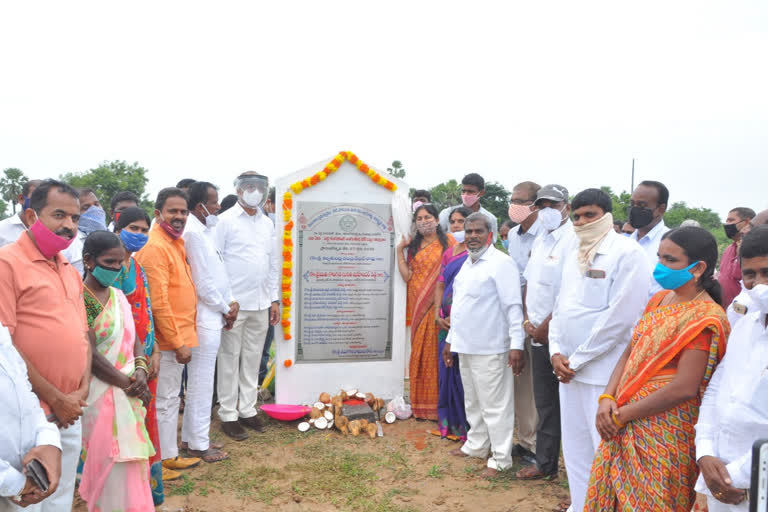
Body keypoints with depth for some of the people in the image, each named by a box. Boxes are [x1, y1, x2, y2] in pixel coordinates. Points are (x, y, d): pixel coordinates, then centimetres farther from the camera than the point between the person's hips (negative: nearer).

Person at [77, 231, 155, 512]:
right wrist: (128, 384, -12)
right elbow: (90, 354, -17)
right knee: (114, 471, -2)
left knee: (131, 464, 13)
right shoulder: (80, 299, -13)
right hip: (102, 396, -7)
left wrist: (141, 370, -6)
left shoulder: (118, 295, 10)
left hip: (129, 394, 7)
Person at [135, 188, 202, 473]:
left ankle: (167, 451, 32)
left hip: (179, 335, 10)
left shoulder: (176, 241, 12)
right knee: (166, 399, 3)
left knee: (169, 396, 19)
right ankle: (167, 457, 16)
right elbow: (158, 302, -22)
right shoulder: (155, 247, -19)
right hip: (169, 338, -10)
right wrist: (178, 342, -20)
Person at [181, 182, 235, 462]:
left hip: (212, 316, 10)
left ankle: (192, 436, 29)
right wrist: (225, 309, -7)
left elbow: (218, 271, 16)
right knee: (201, 383, 1)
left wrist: (230, 301, 5)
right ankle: (198, 444, 13)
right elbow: (203, 283, -19)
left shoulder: (204, 230, 12)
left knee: (200, 381, 17)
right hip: (205, 319, -10)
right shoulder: (193, 232, -19)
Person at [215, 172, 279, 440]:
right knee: (230, 359, 2)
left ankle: (247, 410, 23)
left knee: (253, 358, 12)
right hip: (234, 303, -5)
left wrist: (274, 299, 13)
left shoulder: (267, 223, 14)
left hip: (261, 305, 6)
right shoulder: (226, 220, -4)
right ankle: (228, 414, 12)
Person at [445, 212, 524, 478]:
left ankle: (500, 459, 10)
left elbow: (513, 306, -17)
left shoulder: (500, 262, -12)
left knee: (495, 405, -1)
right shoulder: (467, 264, 16)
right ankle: (476, 445, 35)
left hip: (489, 349, -9)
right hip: (465, 346, 9)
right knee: (473, 402, 20)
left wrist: (516, 344, -22)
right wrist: (451, 338, 22)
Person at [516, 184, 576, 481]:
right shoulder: (540, 242, 15)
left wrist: (545, 326, -14)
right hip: (539, 334, 8)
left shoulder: (573, 241, -13)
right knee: (544, 403, 16)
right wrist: (527, 319, 4)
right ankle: (545, 463, 27)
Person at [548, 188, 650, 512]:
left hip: (604, 370, -7)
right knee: (574, 447, 16)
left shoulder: (627, 254, -11)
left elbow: (619, 317, -17)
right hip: (568, 367, 7)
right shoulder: (573, 253, 12)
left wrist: (577, 360, -13)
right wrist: (556, 352, 1)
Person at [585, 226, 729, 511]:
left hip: (665, 431, -7)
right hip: (624, 426, 7)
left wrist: (621, 415, -15)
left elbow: (684, 388, -21)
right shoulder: (659, 300, 8)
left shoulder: (704, 318, -15)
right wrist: (607, 398, -5)